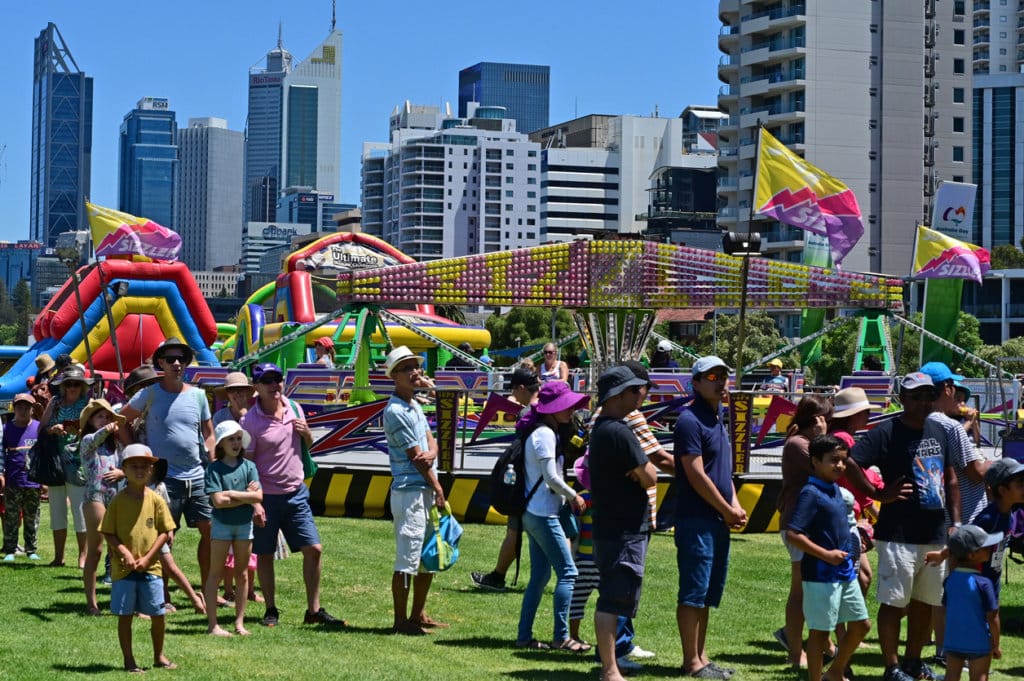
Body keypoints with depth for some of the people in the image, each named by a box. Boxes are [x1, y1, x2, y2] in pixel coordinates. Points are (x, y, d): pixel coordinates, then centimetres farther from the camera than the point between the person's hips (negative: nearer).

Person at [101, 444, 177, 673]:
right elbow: (109, 533, -1)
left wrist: (147, 557, -9)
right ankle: (129, 661, 15)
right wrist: (125, 554, -15)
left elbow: (165, 532, 0)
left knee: (158, 615, 6)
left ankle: (159, 656, 24)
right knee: (125, 616, 4)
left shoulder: (155, 500, 0)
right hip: (123, 568, -1)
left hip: (150, 567, 1)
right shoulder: (118, 501, -2)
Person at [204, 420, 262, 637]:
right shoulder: (215, 468, -8)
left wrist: (232, 494, -15)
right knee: (216, 573, 0)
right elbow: (218, 501, -18)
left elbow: (258, 497, -9)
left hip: (245, 524, 4)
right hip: (222, 524, -4)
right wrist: (246, 495, -13)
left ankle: (240, 622, 16)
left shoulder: (248, 466, 1)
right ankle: (213, 624, 3)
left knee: (242, 574, 8)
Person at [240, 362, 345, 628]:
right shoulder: (250, 421, -12)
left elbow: (309, 444, 18)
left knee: (314, 549, 2)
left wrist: (306, 432, -6)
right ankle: (271, 610, 20)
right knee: (265, 554, 6)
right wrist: (254, 503, -18)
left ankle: (314, 610, 11)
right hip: (267, 497, -5)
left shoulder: (294, 409, 4)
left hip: (296, 493, 5)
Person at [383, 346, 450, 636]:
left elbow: (431, 441, 8)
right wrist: (437, 487, -7)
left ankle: (418, 614, 24)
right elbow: (415, 457, -13)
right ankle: (400, 620, -1)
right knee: (407, 559, -7)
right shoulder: (395, 411, -15)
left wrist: (430, 454, -16)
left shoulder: (415, 405, 15)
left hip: (426, 491, 10)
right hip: (409, 491, -10)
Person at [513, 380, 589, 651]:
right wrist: (573, 496, -7)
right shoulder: (545, 434, -14)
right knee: (567, 572, -8)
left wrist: (567, 498, 7)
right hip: (543, 514, -10)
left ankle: (524, 636, 13)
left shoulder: (543, 432, 16)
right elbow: (551, 477, -20)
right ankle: (561, 636, -6)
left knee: (540, 576, 12)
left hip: (534, 513, 10)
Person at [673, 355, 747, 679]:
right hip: (696, 521, -9)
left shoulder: (718, 420, 16)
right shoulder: (690, 421, -12)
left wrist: (735, 506, 5)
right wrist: (728, 510, -10)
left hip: (719, 520, 9)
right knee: (693, 592, -4)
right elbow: (696, 475, -17)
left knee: (709, 592, 12)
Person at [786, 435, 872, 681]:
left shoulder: (836, 490, 11)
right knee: (820, 630, 1)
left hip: (846, 571, 9)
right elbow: (792, 535, -22)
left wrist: (853, 544, 12)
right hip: (821, 575, -9)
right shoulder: (810, 493, -16)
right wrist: (825, 555, -22)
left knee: (860, 625, 15)